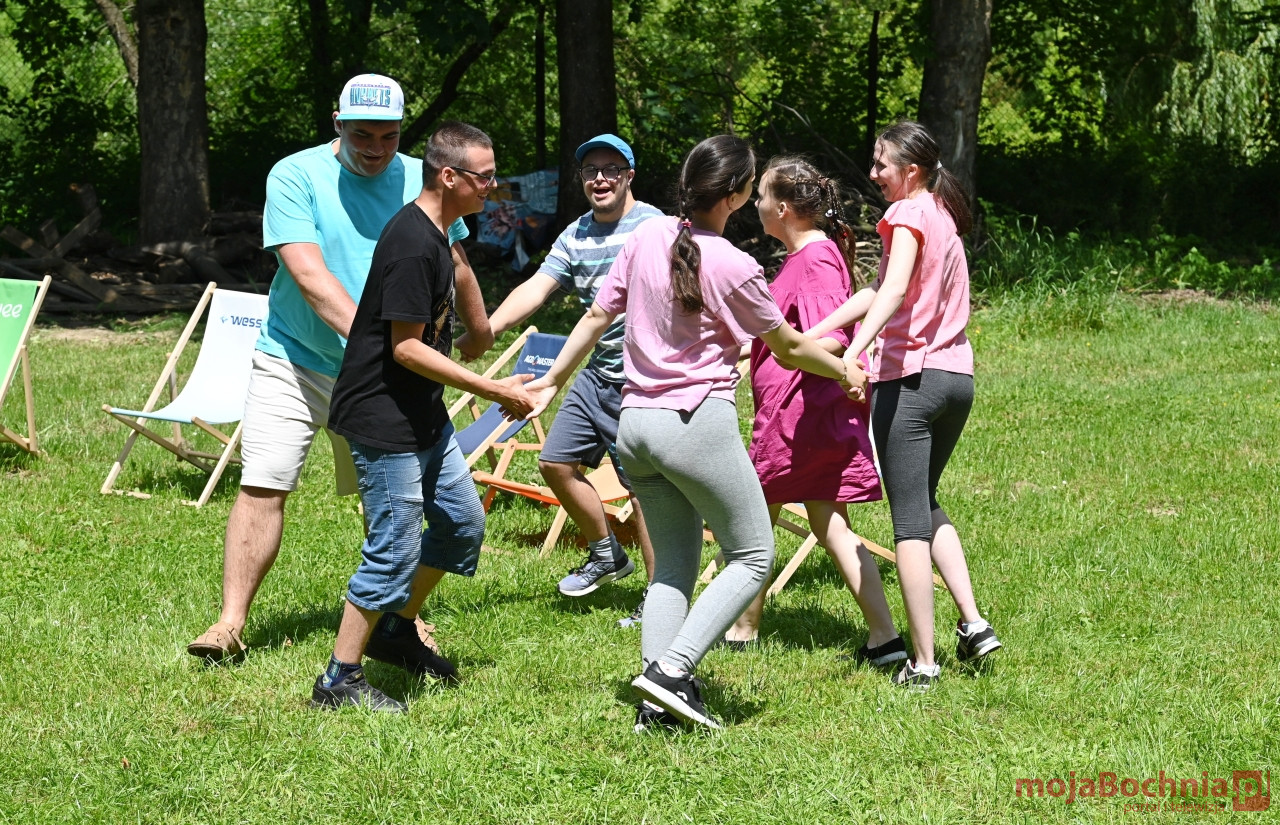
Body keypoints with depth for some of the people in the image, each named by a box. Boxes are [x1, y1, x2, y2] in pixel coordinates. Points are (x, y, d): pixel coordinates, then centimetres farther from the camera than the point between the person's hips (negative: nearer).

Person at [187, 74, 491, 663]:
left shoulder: (420, 180, 2)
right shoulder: (295, 176, -10)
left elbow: (456, 268, 18)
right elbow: (307, 272, -22)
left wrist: (479, 328, 32)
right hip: (293, 362, -2)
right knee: (263, 487, -9)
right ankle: (231, 622, -4)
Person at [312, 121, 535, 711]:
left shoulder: (434, 237, 11)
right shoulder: (413, 245, -22)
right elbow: (407, 348, -23)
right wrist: (495, 391, -20)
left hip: (423, 417, 10)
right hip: (384, 421, -10)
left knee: (464, 524, 16)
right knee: (396, 548, -7)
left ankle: (394, 629, 31)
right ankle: (339, 680, 2)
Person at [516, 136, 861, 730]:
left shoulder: (646, 238, 3)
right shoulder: (732, 268, -12)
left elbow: (596, 317, 9)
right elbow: (788, 348, 2)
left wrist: (551, 382, 22)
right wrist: (846, 372, 19)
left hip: (635, 424, 7)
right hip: (698, 424, -7)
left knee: (673, 564, 14)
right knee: (754, 556, 5)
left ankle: (658, 703, 2)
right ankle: (672, 671, -9)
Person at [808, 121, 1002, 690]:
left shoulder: (908, 215, -8)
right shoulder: (944, 217, 17)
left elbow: (893, 290, -26)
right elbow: (878, 291, 18)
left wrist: (854, 349, -40)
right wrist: (810, 334, 17)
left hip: (910, 379, -8)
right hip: (958, 378, 8)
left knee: (909, 522, -4)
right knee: (926, 506, 23)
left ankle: (922, 662, -6)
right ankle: (973, 623, 12)